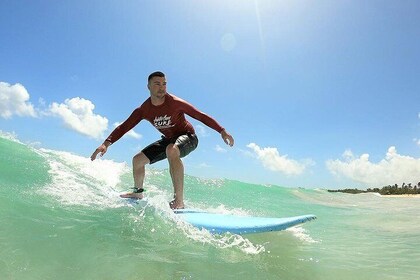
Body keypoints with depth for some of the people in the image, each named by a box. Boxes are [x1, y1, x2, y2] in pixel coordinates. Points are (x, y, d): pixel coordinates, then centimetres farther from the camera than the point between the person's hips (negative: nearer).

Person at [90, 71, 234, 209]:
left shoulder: (175, 103, -24)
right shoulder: (143, 110, -10)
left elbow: (201, 116, -22)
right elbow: (124, 126, -10)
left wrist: (222, 131, -27)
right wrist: (106, 143, -23)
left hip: (187, 137, -6)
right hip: (168, 140, 6)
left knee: (171, 150, -41)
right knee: (137, 159, 7)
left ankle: (179, 201, -38)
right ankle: (138, 192, 35)